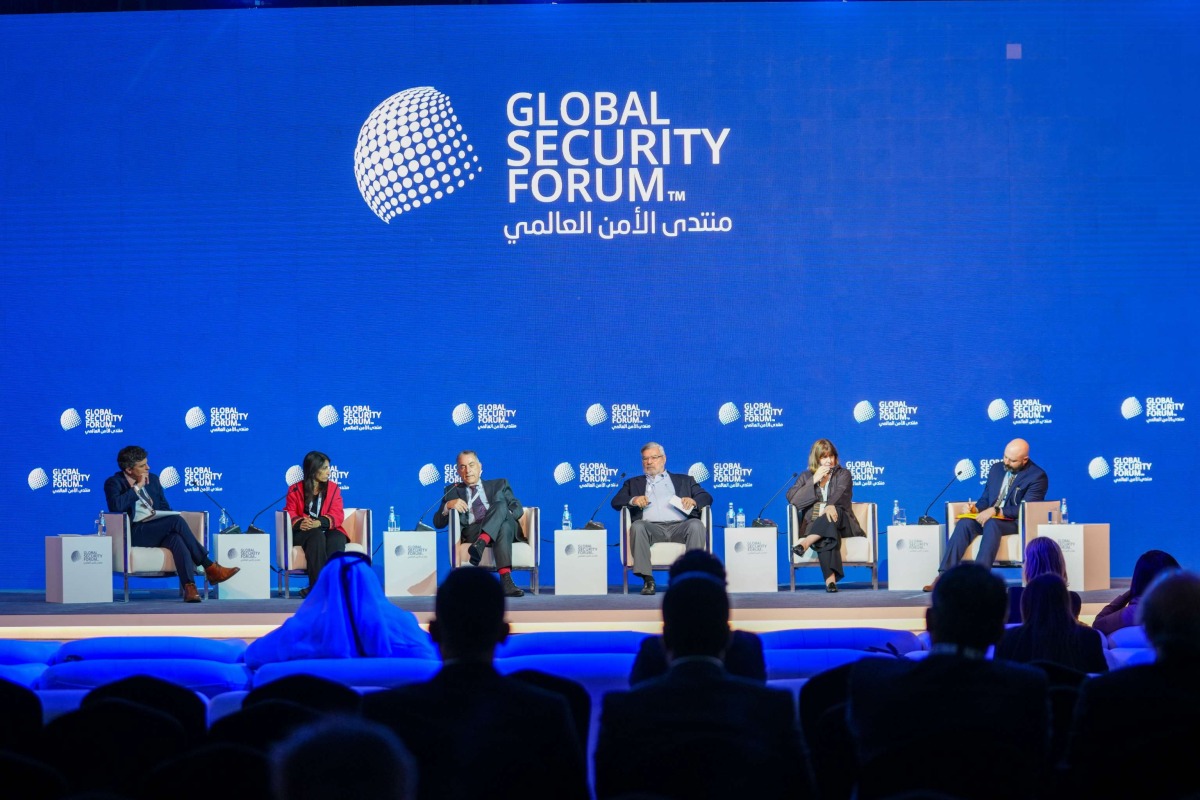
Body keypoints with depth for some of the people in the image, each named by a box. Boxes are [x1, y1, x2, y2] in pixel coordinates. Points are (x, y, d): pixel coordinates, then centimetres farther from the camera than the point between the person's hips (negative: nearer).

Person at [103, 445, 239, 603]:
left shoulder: (153, 479, 20)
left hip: (158, 532, 5)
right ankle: (209, 567, -26)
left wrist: (173, 525, 2)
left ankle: (188, 586, -50)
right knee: (177, 520, -29)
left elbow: (164, 507, 23)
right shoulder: (114, 483, 3)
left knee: (176, 538, -34)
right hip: (135, 533, -5)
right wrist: (137, 487, -11)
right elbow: (116, 506, -18)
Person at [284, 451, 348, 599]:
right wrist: (299, 523, -24)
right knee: (317, 537, -37)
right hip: (303, 533, -2)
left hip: (327, 530, 2)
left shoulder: (333, 489, 13)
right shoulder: (295, 490, 10)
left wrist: (319, 522, -22)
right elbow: (289, 514, 2)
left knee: (336, 539, -35)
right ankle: (318, 585, -42)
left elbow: (337, 515, 0)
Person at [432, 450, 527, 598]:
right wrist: (448, 506, -6)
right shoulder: (454, 491, 28)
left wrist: (505, 514, -11)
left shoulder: (499, 485, 30)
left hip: (508, 528, 1)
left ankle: (480, 544, -56)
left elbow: (518, 508, 14)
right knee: (503, 526, -37)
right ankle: (506, 579, -55)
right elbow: (438, 523, 17)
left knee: (501, 505, -34)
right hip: (472, 533, -1)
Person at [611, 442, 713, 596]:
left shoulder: (683, 480, 28)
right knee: (637, 526, -34)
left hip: (679, 526, 0)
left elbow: (707, 497, 19)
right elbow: (616, 501, 16)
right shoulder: (634, 483, 30)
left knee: (697, 525, -32)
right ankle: (647, 579, -36)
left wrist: (693, 501, -6)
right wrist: (633, 500, -7)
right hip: (652, 527, 0)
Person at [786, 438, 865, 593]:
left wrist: (831, 505, -30)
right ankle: (830, 578, -56)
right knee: (825, 538, -38)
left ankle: (805, 543, -56)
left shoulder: (843, 474, 16)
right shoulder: (806, 476, 20)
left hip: (840, 523, 0)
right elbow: (791, 498, 5)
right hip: (814, 524, 0)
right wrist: (814, 481, -3)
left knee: (833, 513, -39)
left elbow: (841, 492, -7)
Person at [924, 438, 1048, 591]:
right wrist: (976, 508, -3)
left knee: (991, 524, -38)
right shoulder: (996, 468, 16)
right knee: (964, 523, -24)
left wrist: (996, 511, -24)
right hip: (989, 517, 6)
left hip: (1016, 522, -6)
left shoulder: (1038, 476, -6)